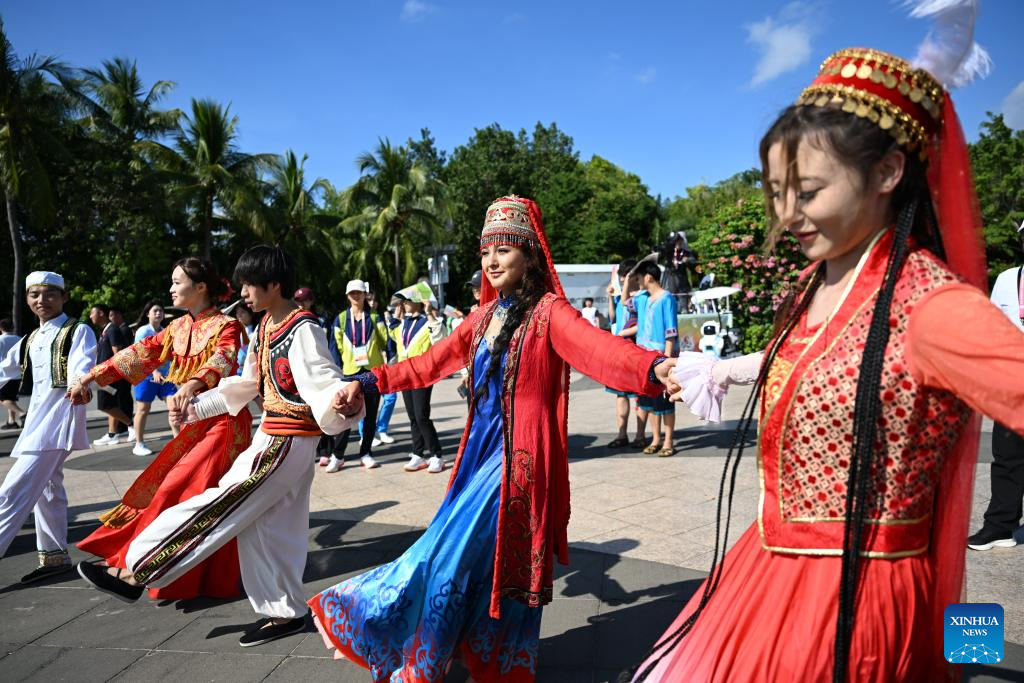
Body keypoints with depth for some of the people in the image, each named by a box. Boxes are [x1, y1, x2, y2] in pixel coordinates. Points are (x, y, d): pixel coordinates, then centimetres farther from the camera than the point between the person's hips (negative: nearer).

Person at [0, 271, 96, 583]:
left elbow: (82, 370, -21)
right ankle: (54, 555, 24)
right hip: (37, 417, 8)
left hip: (59, 415, -8)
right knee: (46, 488, 14)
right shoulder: (30, 340, 17)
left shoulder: (78, 332, -4)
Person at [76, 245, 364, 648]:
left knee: (220, 506, -4)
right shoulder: (264, 327, 11)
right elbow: (247, 385, 19)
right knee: (263, 525, 12)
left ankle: (137, 572, 7)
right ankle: (285, 611, 22)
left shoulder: (303, 329, -18)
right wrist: (195, 409, 17)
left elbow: (324, 381, -27)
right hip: (273, 435, 10)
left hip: (289, 442, -10)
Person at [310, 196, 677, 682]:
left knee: (450, 556, -4)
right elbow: (431, 362, 18)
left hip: (519, 456, -7)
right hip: (481, 450, 7)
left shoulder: (548, 311, -11)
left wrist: (654, 368, -49)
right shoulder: (486, 316, 11)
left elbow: (596, 348, -30)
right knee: (485, 563, 14)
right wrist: (368, 382, 16)